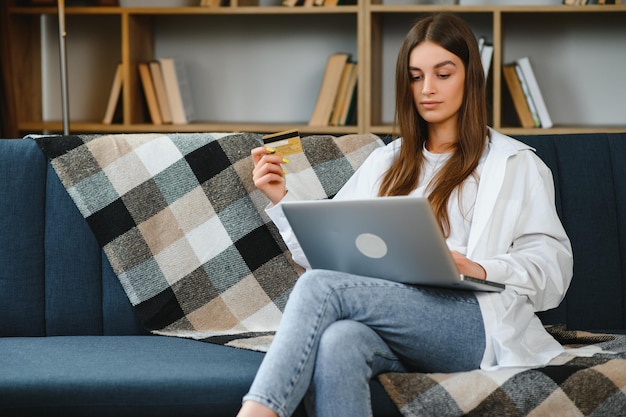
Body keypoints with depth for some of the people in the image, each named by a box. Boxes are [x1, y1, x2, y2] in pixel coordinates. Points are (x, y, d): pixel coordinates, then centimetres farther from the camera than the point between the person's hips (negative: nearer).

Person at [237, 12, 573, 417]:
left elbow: (553, 265, 4)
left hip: (474, 327, -3)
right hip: (390, 320, 4)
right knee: (336, 343, -37)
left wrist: (481, 271, -14)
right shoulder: (385, 164, 29)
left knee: (320, 288, -30)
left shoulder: (514, 164, 16)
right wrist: (281, 197, 10)